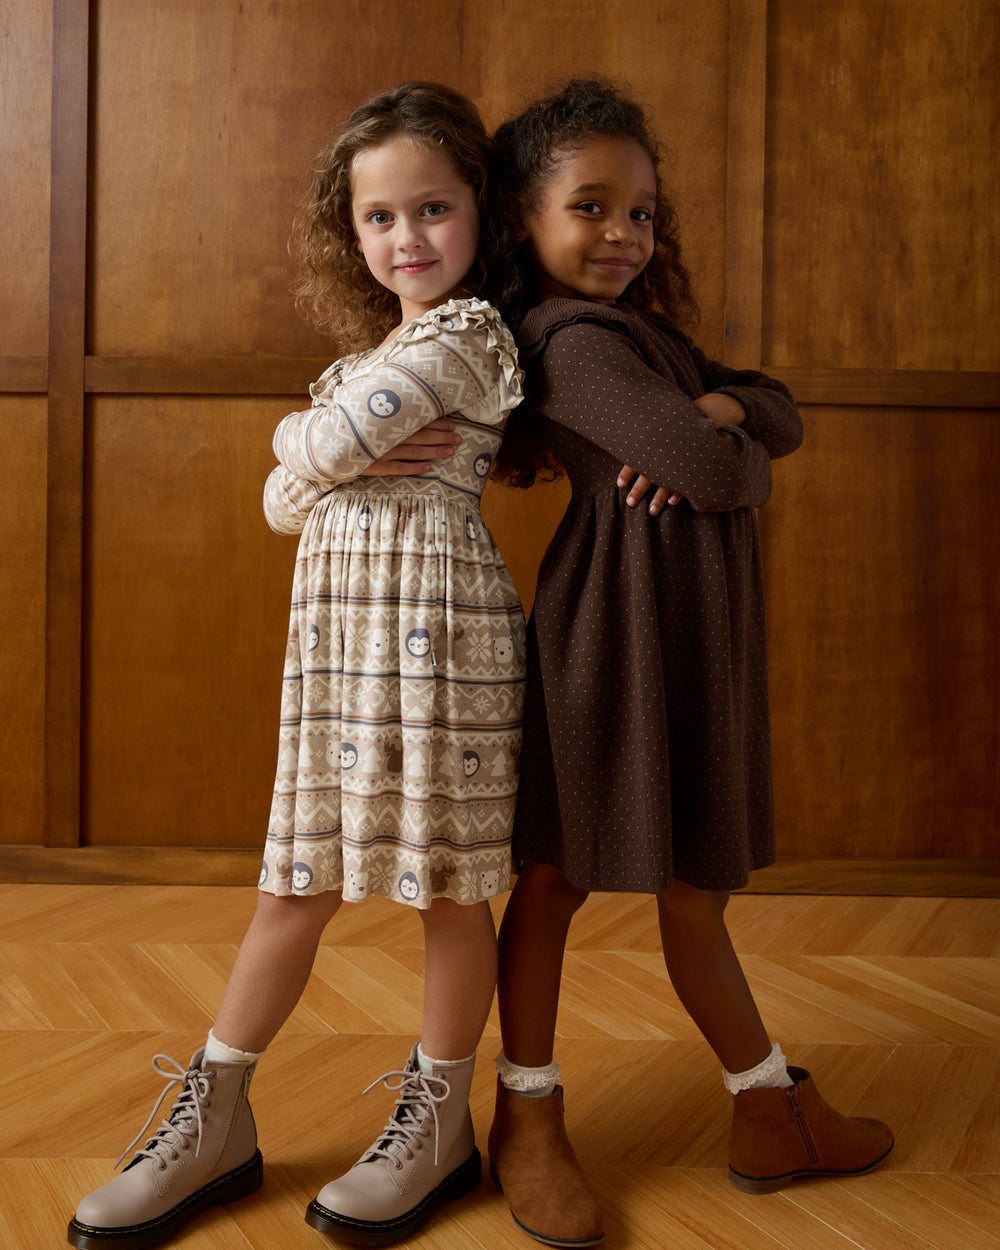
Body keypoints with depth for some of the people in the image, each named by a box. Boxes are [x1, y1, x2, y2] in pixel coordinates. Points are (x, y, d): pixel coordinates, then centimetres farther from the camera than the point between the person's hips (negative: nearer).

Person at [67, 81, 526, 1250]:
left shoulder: (464, 333, -5)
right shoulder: (379, 352, 21)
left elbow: (317, 443, -14)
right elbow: (282, 496, 13)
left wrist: (325, 453, 9)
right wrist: (351, 466, -6)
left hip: (432, 621, -8)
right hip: (340, 626, 8)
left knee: (447, 882, 4)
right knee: (295, 883, 12)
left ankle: (438, 1120, 23)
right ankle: (214, 1120, 24)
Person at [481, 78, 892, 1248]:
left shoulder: (642, 326, 18)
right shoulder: (571, 338, -12)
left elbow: (780, 416, 12)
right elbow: (715, 473, -21)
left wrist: (720, 410, -9)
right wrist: (729, 451, 2)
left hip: (696, 623, 9)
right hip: (617, 619, -9)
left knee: (692, 881, 17)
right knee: (560, 870, 5)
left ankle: (771, 1109, 31)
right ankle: (528, 1117, 22)